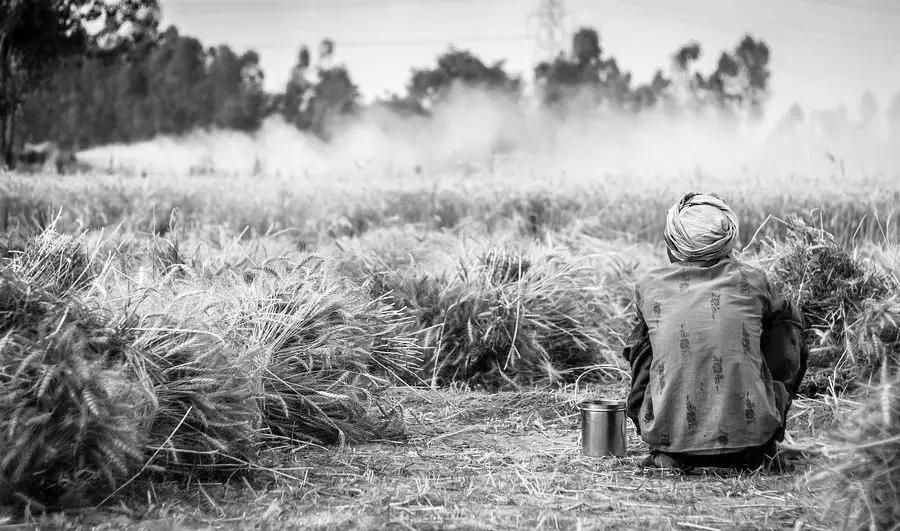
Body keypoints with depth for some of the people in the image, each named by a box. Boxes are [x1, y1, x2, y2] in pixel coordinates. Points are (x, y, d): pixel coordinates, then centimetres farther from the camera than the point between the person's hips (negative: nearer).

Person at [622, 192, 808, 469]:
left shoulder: (648, 286, 2)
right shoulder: (751, 281, 1)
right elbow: (793, 319, 23)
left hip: (670, 433, 1)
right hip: (750, 432, -1)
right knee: (789, 332, 21)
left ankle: (666, 453, 17)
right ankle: (759, 448, 22)